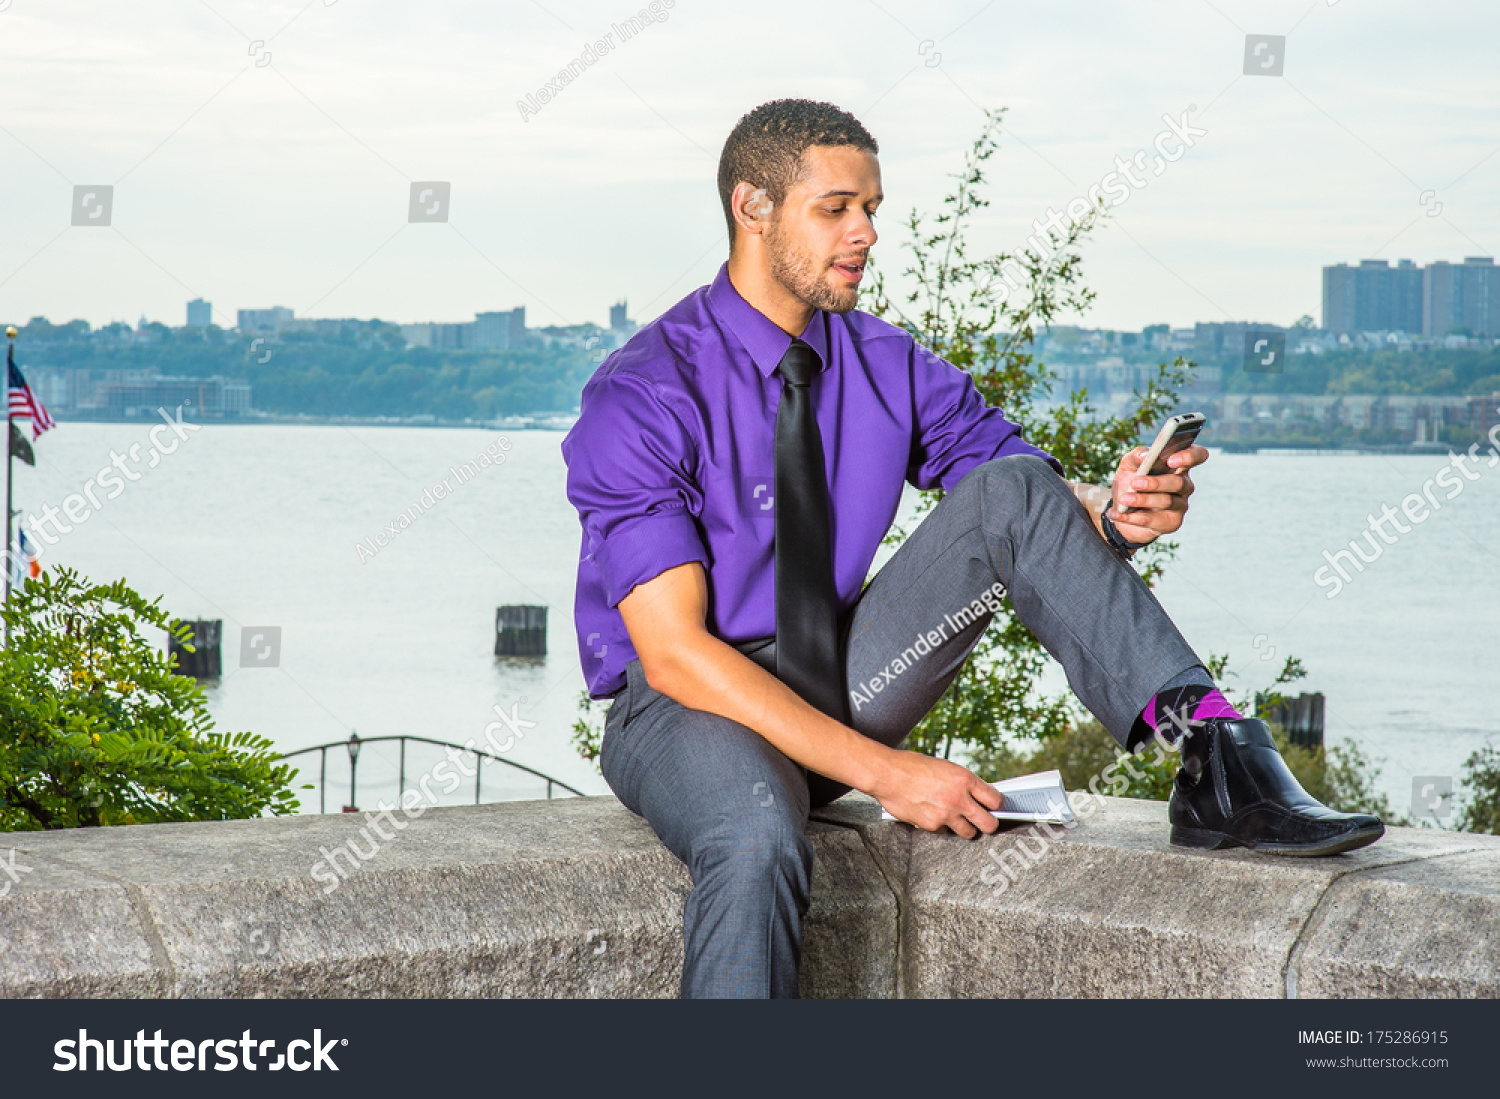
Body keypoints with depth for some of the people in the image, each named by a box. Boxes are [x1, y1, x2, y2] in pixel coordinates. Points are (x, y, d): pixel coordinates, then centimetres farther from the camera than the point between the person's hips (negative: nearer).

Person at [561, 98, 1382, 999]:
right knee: (758, 846, -42)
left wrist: (1113, 514, -25)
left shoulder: (892, 367, 3)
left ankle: (1215, 759, -26)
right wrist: (882, 771, -28)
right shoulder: (641, 398, -15)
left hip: (839, 685, 5)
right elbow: (675, 654, -22)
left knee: (1014, 489, -15)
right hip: (686, 702, -5)